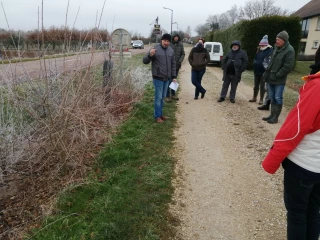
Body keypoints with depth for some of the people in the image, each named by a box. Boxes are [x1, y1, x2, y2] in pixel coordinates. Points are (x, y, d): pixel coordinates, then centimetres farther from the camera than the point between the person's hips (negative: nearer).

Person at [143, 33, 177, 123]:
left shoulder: (171, 51, 8)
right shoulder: (155, 49, -10)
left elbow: (173, 64, 16)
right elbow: (145, 61, -11)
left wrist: (173, 77, 11)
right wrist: (150, 55, -32)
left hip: (167, 78, 6)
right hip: (158, 78, -6)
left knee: (163, 97, 14)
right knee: (158, 97, -1)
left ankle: (161, 114, 26)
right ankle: (157, 116, 10)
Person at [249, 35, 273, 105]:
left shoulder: (270, 51, -10)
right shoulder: (259, 51, 10)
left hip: (264, 72, -6)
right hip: (257, 71, 6)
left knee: (262, 86, 1)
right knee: (256, 85, 15)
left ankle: (261, 99, 11)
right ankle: (254, 98, 27)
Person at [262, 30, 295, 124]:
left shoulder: (289, 50, -13)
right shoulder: (277, 48, 10)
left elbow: (288, 66, -17)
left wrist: (277, 75, -15)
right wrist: (267, 72, 12)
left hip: (279, 80, -7)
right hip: (270, 77, 8)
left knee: (278, 98, -1)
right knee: (272, 97, 13)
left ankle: (275, 117, 6)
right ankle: (272, 114, 22)